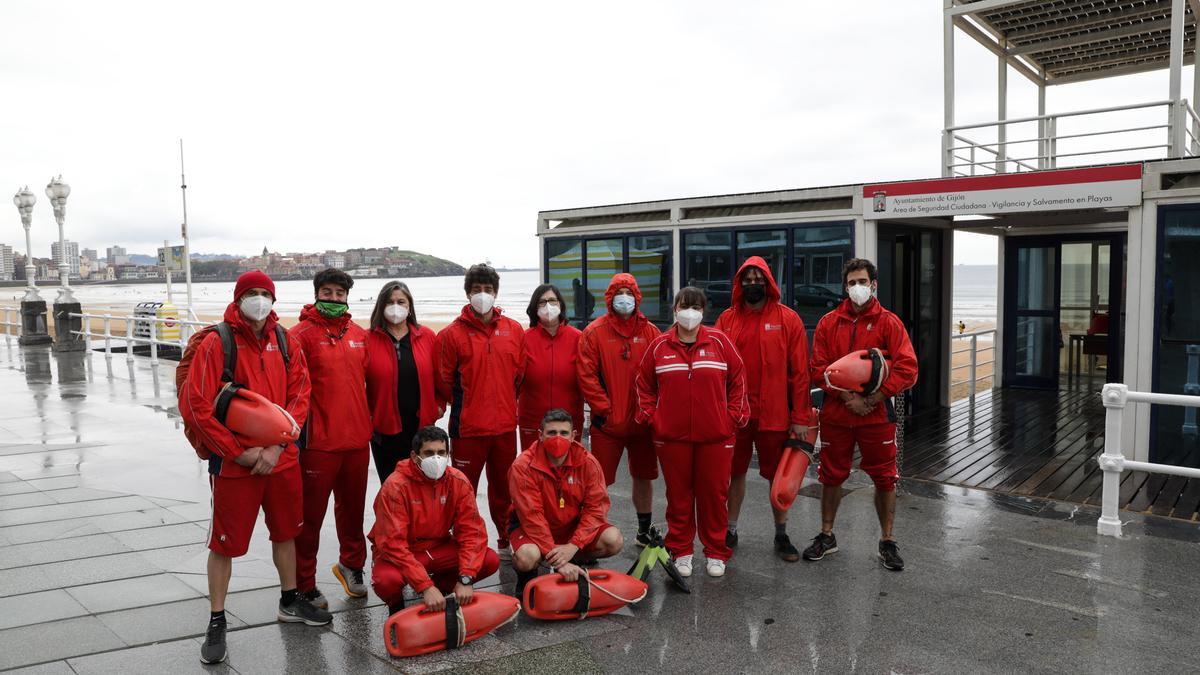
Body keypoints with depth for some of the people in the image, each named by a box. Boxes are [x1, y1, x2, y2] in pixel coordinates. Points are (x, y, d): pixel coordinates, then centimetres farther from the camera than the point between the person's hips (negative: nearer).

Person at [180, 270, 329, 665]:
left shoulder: (284, 340, 2)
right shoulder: (217, 343, -11)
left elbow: (299, 396, 1)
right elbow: (195, 407, -14)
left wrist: (277, 446, -9)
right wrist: (238, 452, -14)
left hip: (282, 458, 5)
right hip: (234, 464, -5)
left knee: (285, 531, 18)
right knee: (225, 543, 4)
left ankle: (290, 602, 37)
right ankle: (217, 622, 19)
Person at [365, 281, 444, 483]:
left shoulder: (428, 337, 4)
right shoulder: (369, 340, -1)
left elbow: (440, 376, 10)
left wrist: (439, 406, 2)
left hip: (421, 427, 1)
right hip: (384, 430, -1)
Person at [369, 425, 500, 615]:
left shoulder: (458, 482, -12)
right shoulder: (396, 486, -24)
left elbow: (472, 531, -11)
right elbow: (392, 543, -27)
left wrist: (465, 578, -24)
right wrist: (425, 586, -34)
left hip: (439, 547, 4)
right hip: (400, 552, -4)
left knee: (490, 561, -17)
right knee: (387, 580, -37)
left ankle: (439, 588, 9)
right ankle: (396, 606, 1)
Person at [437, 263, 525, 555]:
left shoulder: (515, 331, 4)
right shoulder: (452, 334, -6)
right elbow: (444, 380, -2)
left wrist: (504, 402, 13)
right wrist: (464, 404, 6)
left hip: (505, 424, 4)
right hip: (467, 427, -3)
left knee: (504, 486, 16)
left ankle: (507, 541, 30)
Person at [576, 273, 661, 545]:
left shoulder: (650, 331, 4)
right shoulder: (594, 332, -4)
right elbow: (586, 374, -8)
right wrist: (602, 408, -11)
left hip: (642, 420, 3)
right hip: (607, 421, -3)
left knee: (644, 475, 15)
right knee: (599, 480, 0)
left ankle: (644, 530, 32)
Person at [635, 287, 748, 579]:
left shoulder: (719, 342, 0)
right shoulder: (660, 345, 3)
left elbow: (737, 379, 5)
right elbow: (644, 383, 12)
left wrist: (734, 416, 1)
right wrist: (650, 416, 5)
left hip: (715, 435, -1)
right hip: (671, 436, 1)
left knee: (714, 493, 6)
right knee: (678, 494, 8)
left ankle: (716, 553, 20)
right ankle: (681, 551, 22)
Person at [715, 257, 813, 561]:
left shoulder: (788, 319, -3)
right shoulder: (727, 319, 4)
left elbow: (800, 371, -4)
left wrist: (800, 416, -7)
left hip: (775, 414, -2)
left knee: (778, 476, 9)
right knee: (735, 473, 12)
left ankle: (781, 535, 24)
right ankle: (730, 530, 27)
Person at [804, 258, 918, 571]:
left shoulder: (889, 322, -2)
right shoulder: (828, 322, 3)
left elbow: (907, 369, -9)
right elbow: (819, 368, -2)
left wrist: (873, 400, -16)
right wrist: (847, 397, -14)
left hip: (877, 416, -1)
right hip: (836, 415, 2)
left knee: (884, 478, 6)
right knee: (831, 476, 11)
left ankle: (887, 542, 22)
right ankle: (826, 536, 27)